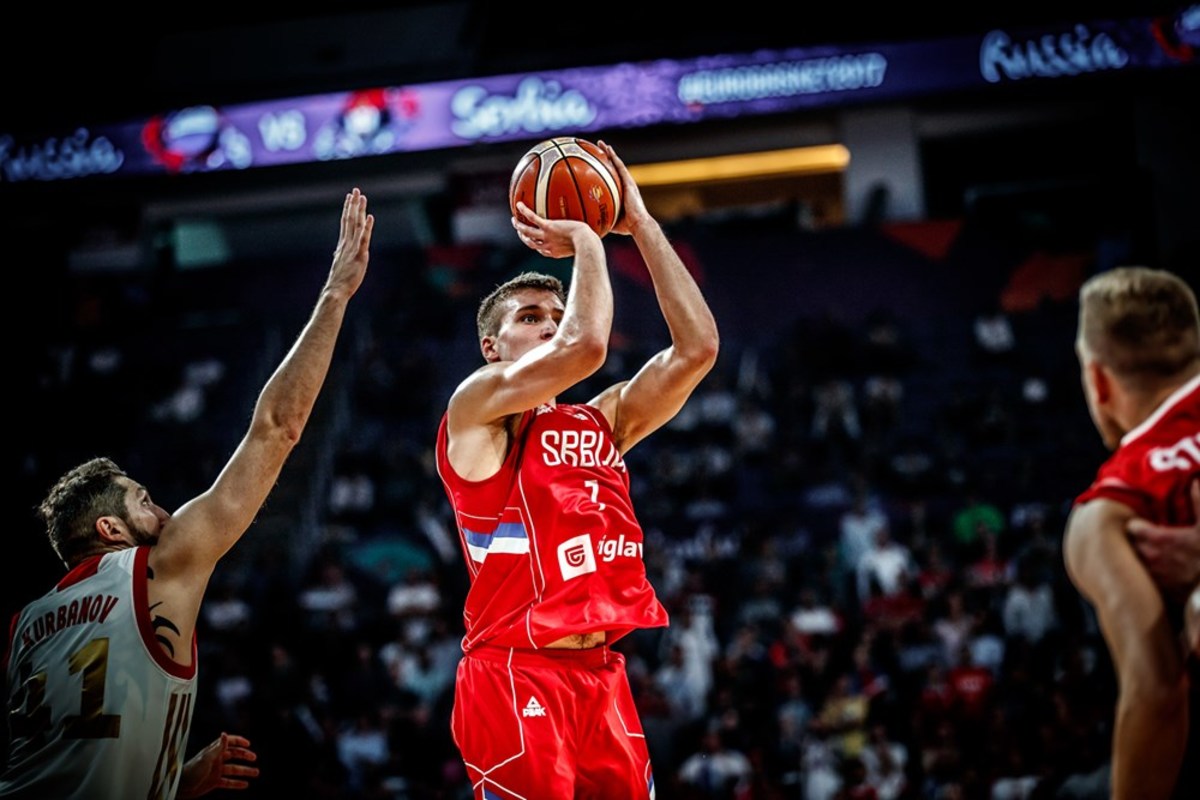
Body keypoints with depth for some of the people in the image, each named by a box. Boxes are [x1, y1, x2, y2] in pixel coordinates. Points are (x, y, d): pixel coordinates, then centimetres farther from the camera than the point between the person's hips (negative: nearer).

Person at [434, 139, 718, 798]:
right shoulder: (476, 405, -1)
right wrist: (585, 241, -3)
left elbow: (696, 347, 8)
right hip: (514, 675, -7)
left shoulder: (599, 423, 18)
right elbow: (583, 349, -17)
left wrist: (640, 224, 8)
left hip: (601, 676, 7)